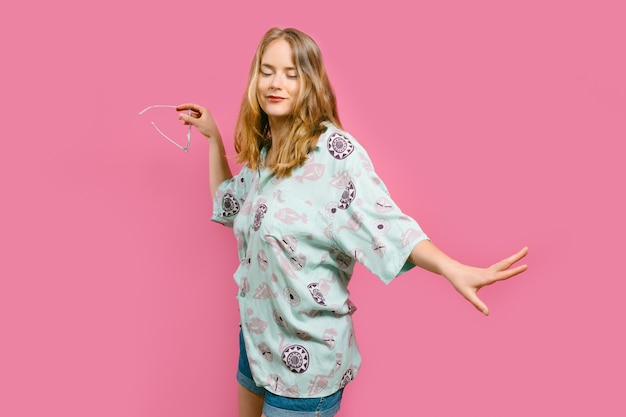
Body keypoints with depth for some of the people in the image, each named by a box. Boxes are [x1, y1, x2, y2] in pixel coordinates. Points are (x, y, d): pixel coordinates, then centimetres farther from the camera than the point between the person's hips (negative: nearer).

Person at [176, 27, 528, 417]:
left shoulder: (334, 149, -19)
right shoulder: (262, 150, 4)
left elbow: (383, 224, -27)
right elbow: (227, 205, 20)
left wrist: (453, 269, -42)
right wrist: (212, 136, 14)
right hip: (257, 336, 8)